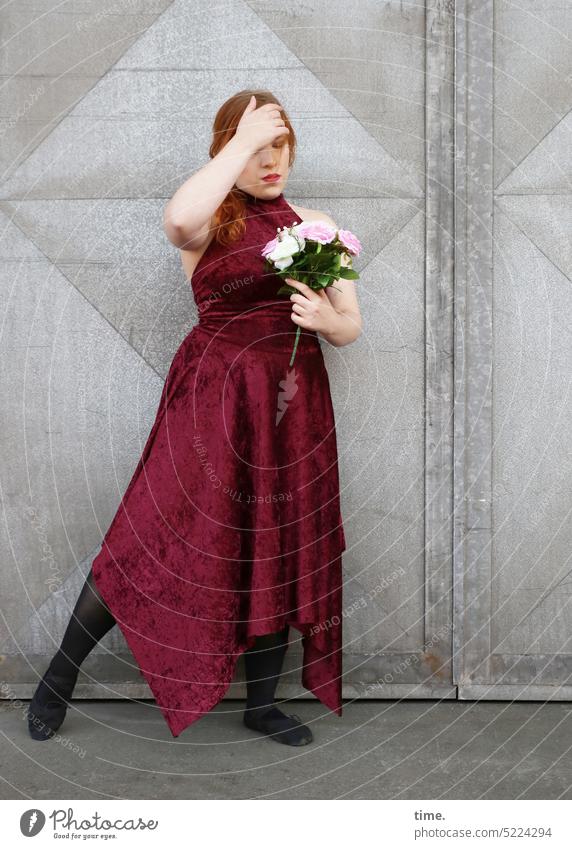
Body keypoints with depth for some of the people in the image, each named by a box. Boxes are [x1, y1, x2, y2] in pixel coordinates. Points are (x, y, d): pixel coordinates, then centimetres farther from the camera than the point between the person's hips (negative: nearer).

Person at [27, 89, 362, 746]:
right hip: (211, 402, -4)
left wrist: (328, 320, -9)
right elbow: (178, 219, -29)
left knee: (280, 552, 10)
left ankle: (262, 703, 29)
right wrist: (242, 140, -20)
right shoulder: (212, 219, -2)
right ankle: (62, 671, 19)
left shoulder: (316, 225, 12)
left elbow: (352, 325, 14)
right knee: (157, 538, -4)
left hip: (292, 410, 5)